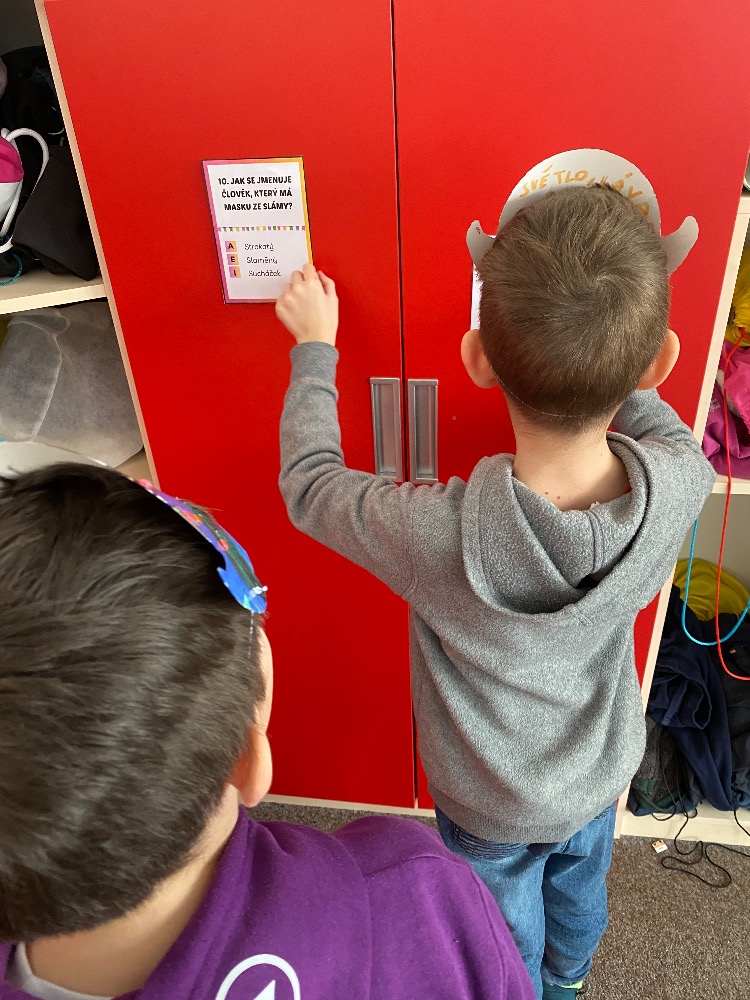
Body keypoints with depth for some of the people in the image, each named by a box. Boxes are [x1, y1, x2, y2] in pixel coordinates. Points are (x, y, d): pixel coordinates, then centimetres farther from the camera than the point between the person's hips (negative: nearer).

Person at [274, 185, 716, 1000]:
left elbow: (309, 486, -22)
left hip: (492, 806, -4)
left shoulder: (437, 537, -44)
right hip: (601, 774, 5)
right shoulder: (680, 483, -33)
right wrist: (606, 348, 2)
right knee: (578, 896, 37)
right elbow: (658, 423, -6)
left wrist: (314, 347, -10)